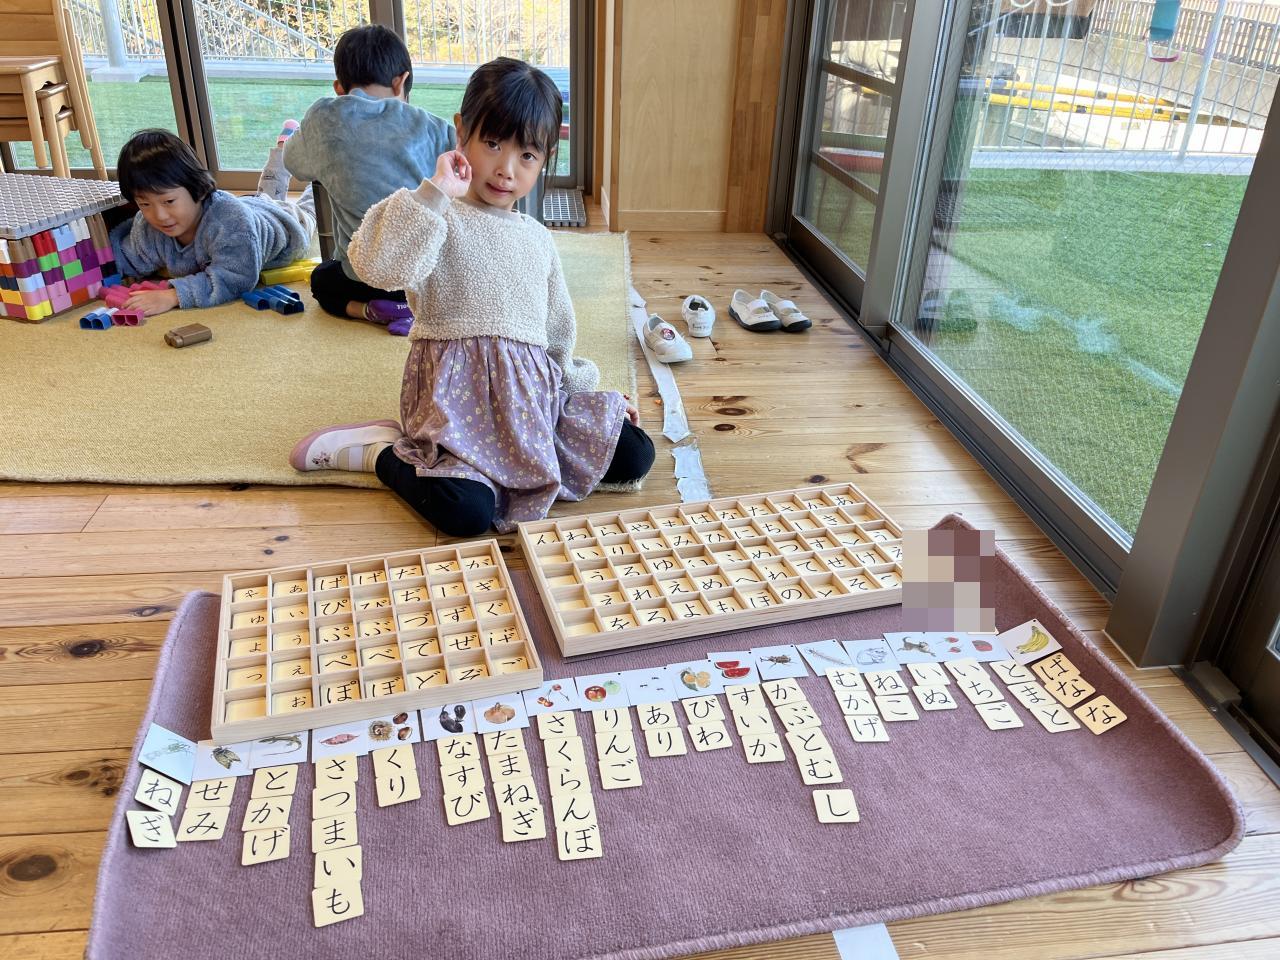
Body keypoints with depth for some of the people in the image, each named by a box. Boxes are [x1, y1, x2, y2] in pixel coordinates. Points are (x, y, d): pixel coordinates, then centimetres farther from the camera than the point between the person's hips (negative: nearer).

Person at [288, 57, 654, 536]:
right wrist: (433, 192, -22)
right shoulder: (438, 218, -2)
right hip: (459, 391, -7)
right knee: (466, 513, -30)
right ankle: (381, 450, 2)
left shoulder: (537, 237, 17)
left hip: (534, 390, 7)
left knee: (635, 455, -2)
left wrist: (580, 384, 21)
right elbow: (382, 267, -24)